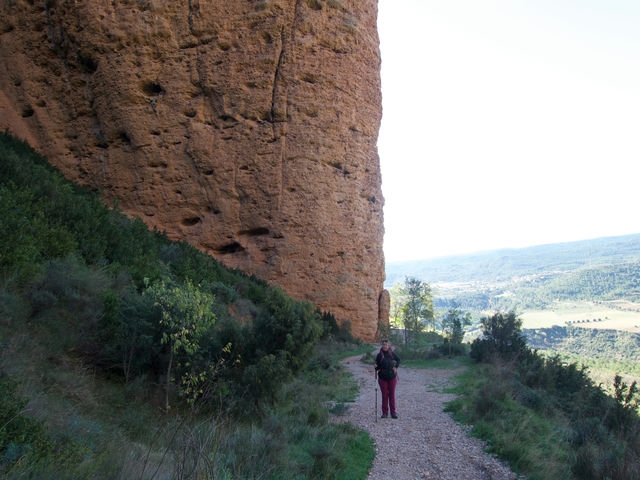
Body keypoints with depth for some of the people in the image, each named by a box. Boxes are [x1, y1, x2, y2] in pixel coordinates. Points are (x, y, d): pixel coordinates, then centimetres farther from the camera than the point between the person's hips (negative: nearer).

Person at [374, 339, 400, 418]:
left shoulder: (391, 354, -3)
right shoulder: (379, 355, -4)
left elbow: (398, 359, 14)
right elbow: (377, 366, 3)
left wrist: (396, 367, 1)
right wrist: (376, 368, -19)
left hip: (392, 377, 0)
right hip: (383, 378, 0)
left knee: (392, 395, 5)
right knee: (384, 395, 4)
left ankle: (393, 412, 13)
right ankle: (385, 413, 12)